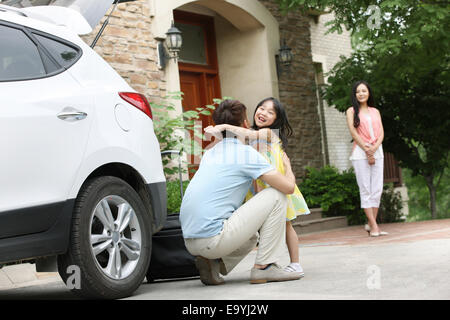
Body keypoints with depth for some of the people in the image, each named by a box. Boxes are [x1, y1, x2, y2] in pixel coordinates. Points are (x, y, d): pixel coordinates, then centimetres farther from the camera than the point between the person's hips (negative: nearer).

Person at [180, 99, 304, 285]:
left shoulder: (210, 153, 18)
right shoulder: (247, 153, -5)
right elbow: (288, 187, -7)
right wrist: (287, 166, 15)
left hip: (190, 242, 8)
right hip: (213, 239, -8)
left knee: (253, 236, 34)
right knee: (276, 196, 1)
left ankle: (213, 263, 9)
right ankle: (264, 267, 0)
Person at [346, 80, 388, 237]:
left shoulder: (375, 111, 17)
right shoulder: (351, 111, 7)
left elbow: (381, 133, 8)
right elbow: (353, 132, -3)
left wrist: (374, 148, -11)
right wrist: (367, 150, -11)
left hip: (377, 151, 4)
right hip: (360, 152, -4)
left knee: (377, 189, -2)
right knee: (365, 190, -7)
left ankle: (371, 223, 3)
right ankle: (374, 226, -9)